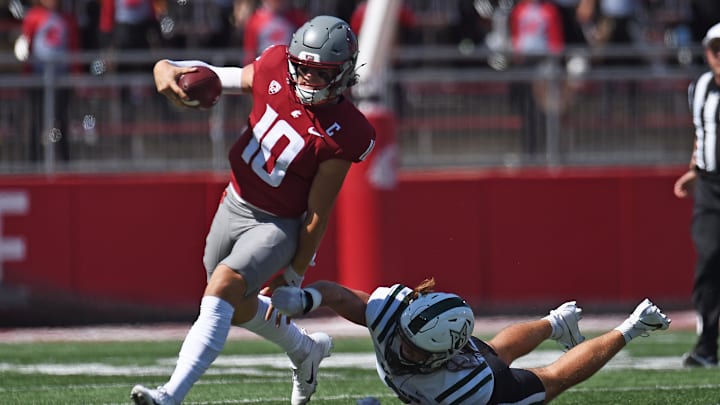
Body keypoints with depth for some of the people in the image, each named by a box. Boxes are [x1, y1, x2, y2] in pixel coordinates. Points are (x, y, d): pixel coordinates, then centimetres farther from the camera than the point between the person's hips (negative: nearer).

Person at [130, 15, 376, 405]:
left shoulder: (343, 134, -24)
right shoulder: (276, 69, -13)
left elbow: (317, 213, -17)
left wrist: (295, 273, -10)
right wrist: (167, 69, -22)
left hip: (278, 226, -7)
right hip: (234, 206, 7)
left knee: (223, 286, -28)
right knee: (237, 307, 23)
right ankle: (307, 350, 52)